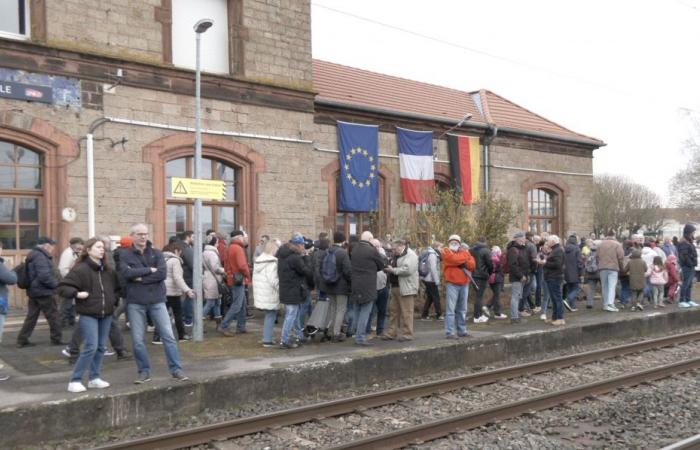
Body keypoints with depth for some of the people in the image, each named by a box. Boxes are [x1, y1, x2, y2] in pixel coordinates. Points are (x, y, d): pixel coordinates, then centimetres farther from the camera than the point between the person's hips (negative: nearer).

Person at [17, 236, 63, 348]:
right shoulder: (40, 257, -19)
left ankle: (22, 340, 12)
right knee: (53, 316, 2)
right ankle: (57, 339, 10)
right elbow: (45, 276, -27)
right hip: (43, 292, -10)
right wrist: (56, 284, -12)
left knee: (31, 316, 12)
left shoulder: (33, 255, 14)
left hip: (33, 291, 10)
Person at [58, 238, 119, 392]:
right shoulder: (80, 269, -10)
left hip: (106, 314, 6)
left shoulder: (109, 270, 9)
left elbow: (117, 287, 24)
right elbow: (62, 287, -10)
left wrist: (115, 300, 10)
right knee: (91, 347, -12)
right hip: (88, 314, -6)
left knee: (101, 347, 9)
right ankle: (75, 380, -1)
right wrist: (76, 294, -22)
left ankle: (94, 378, 21)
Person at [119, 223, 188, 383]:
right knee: (137, 340, 4)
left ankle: (176, 370, 7)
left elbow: (162, 273, -11)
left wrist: (140, 278, -13)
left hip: (157, 300, 1)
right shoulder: (125, 254, 2)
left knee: (168, 336, 0)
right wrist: (149, 270, -12)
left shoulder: (156, 253, 4)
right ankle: (144, 371, 18)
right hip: (135, 302, 0)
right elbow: (126, 273, -16)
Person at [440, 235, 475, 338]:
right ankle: (450, 332, -9)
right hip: (452, 284, -5)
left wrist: (464, 264, -11)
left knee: (462, 310, 11)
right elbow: (453, 259, -17)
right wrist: (465, 259, -3)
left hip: (464, 284, 5)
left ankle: (462, 331, 19)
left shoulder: (465, 252, 16)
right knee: (451, 309, -8)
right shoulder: (446, 252, 2)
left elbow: (472, 264, 4)